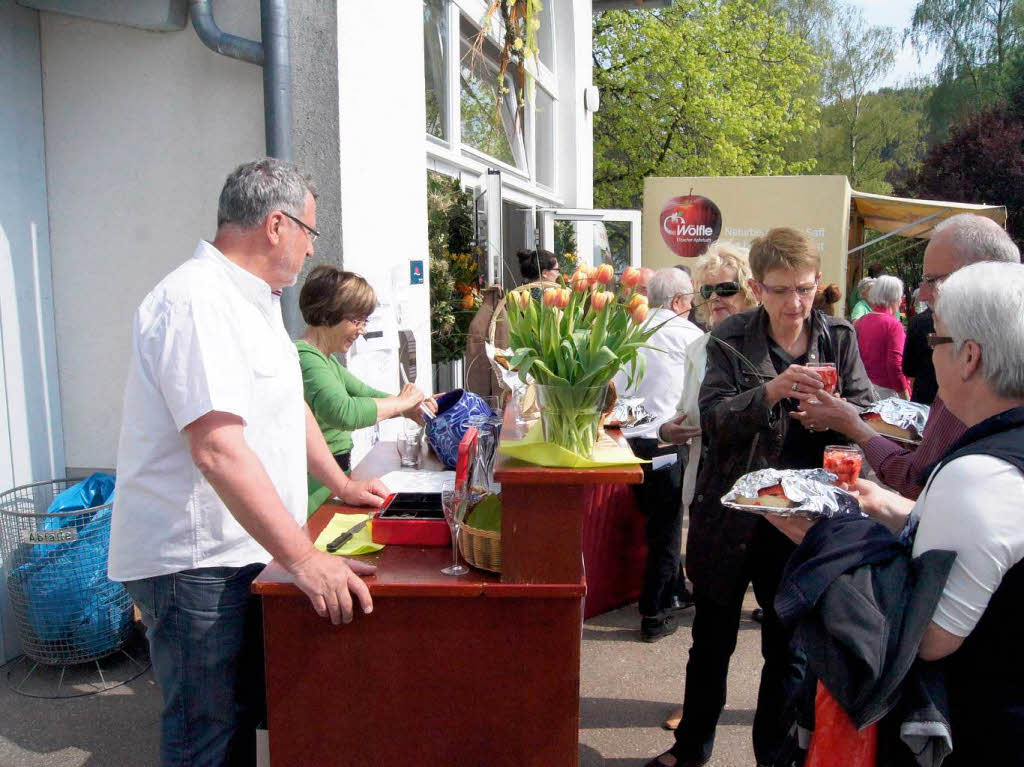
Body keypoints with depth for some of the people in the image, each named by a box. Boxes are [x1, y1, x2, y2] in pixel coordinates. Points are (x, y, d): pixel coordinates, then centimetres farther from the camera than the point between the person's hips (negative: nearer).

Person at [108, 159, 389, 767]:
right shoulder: (198, 301, -21)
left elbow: (288, 404, 23)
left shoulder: (254, 299, 12)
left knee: (242, 716, 21)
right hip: (195, 562, -10)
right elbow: (218, 449, -31)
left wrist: (341, 484, 23)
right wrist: (305, 558, -31)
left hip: (241, 552, 10)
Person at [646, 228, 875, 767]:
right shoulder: (729, 340, -6)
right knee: (712, 641, 17)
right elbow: (712, 419, -14)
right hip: (729, 517, 0)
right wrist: (769, 392, -31)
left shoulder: (839, 338, 1)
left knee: (789, 649, 13)